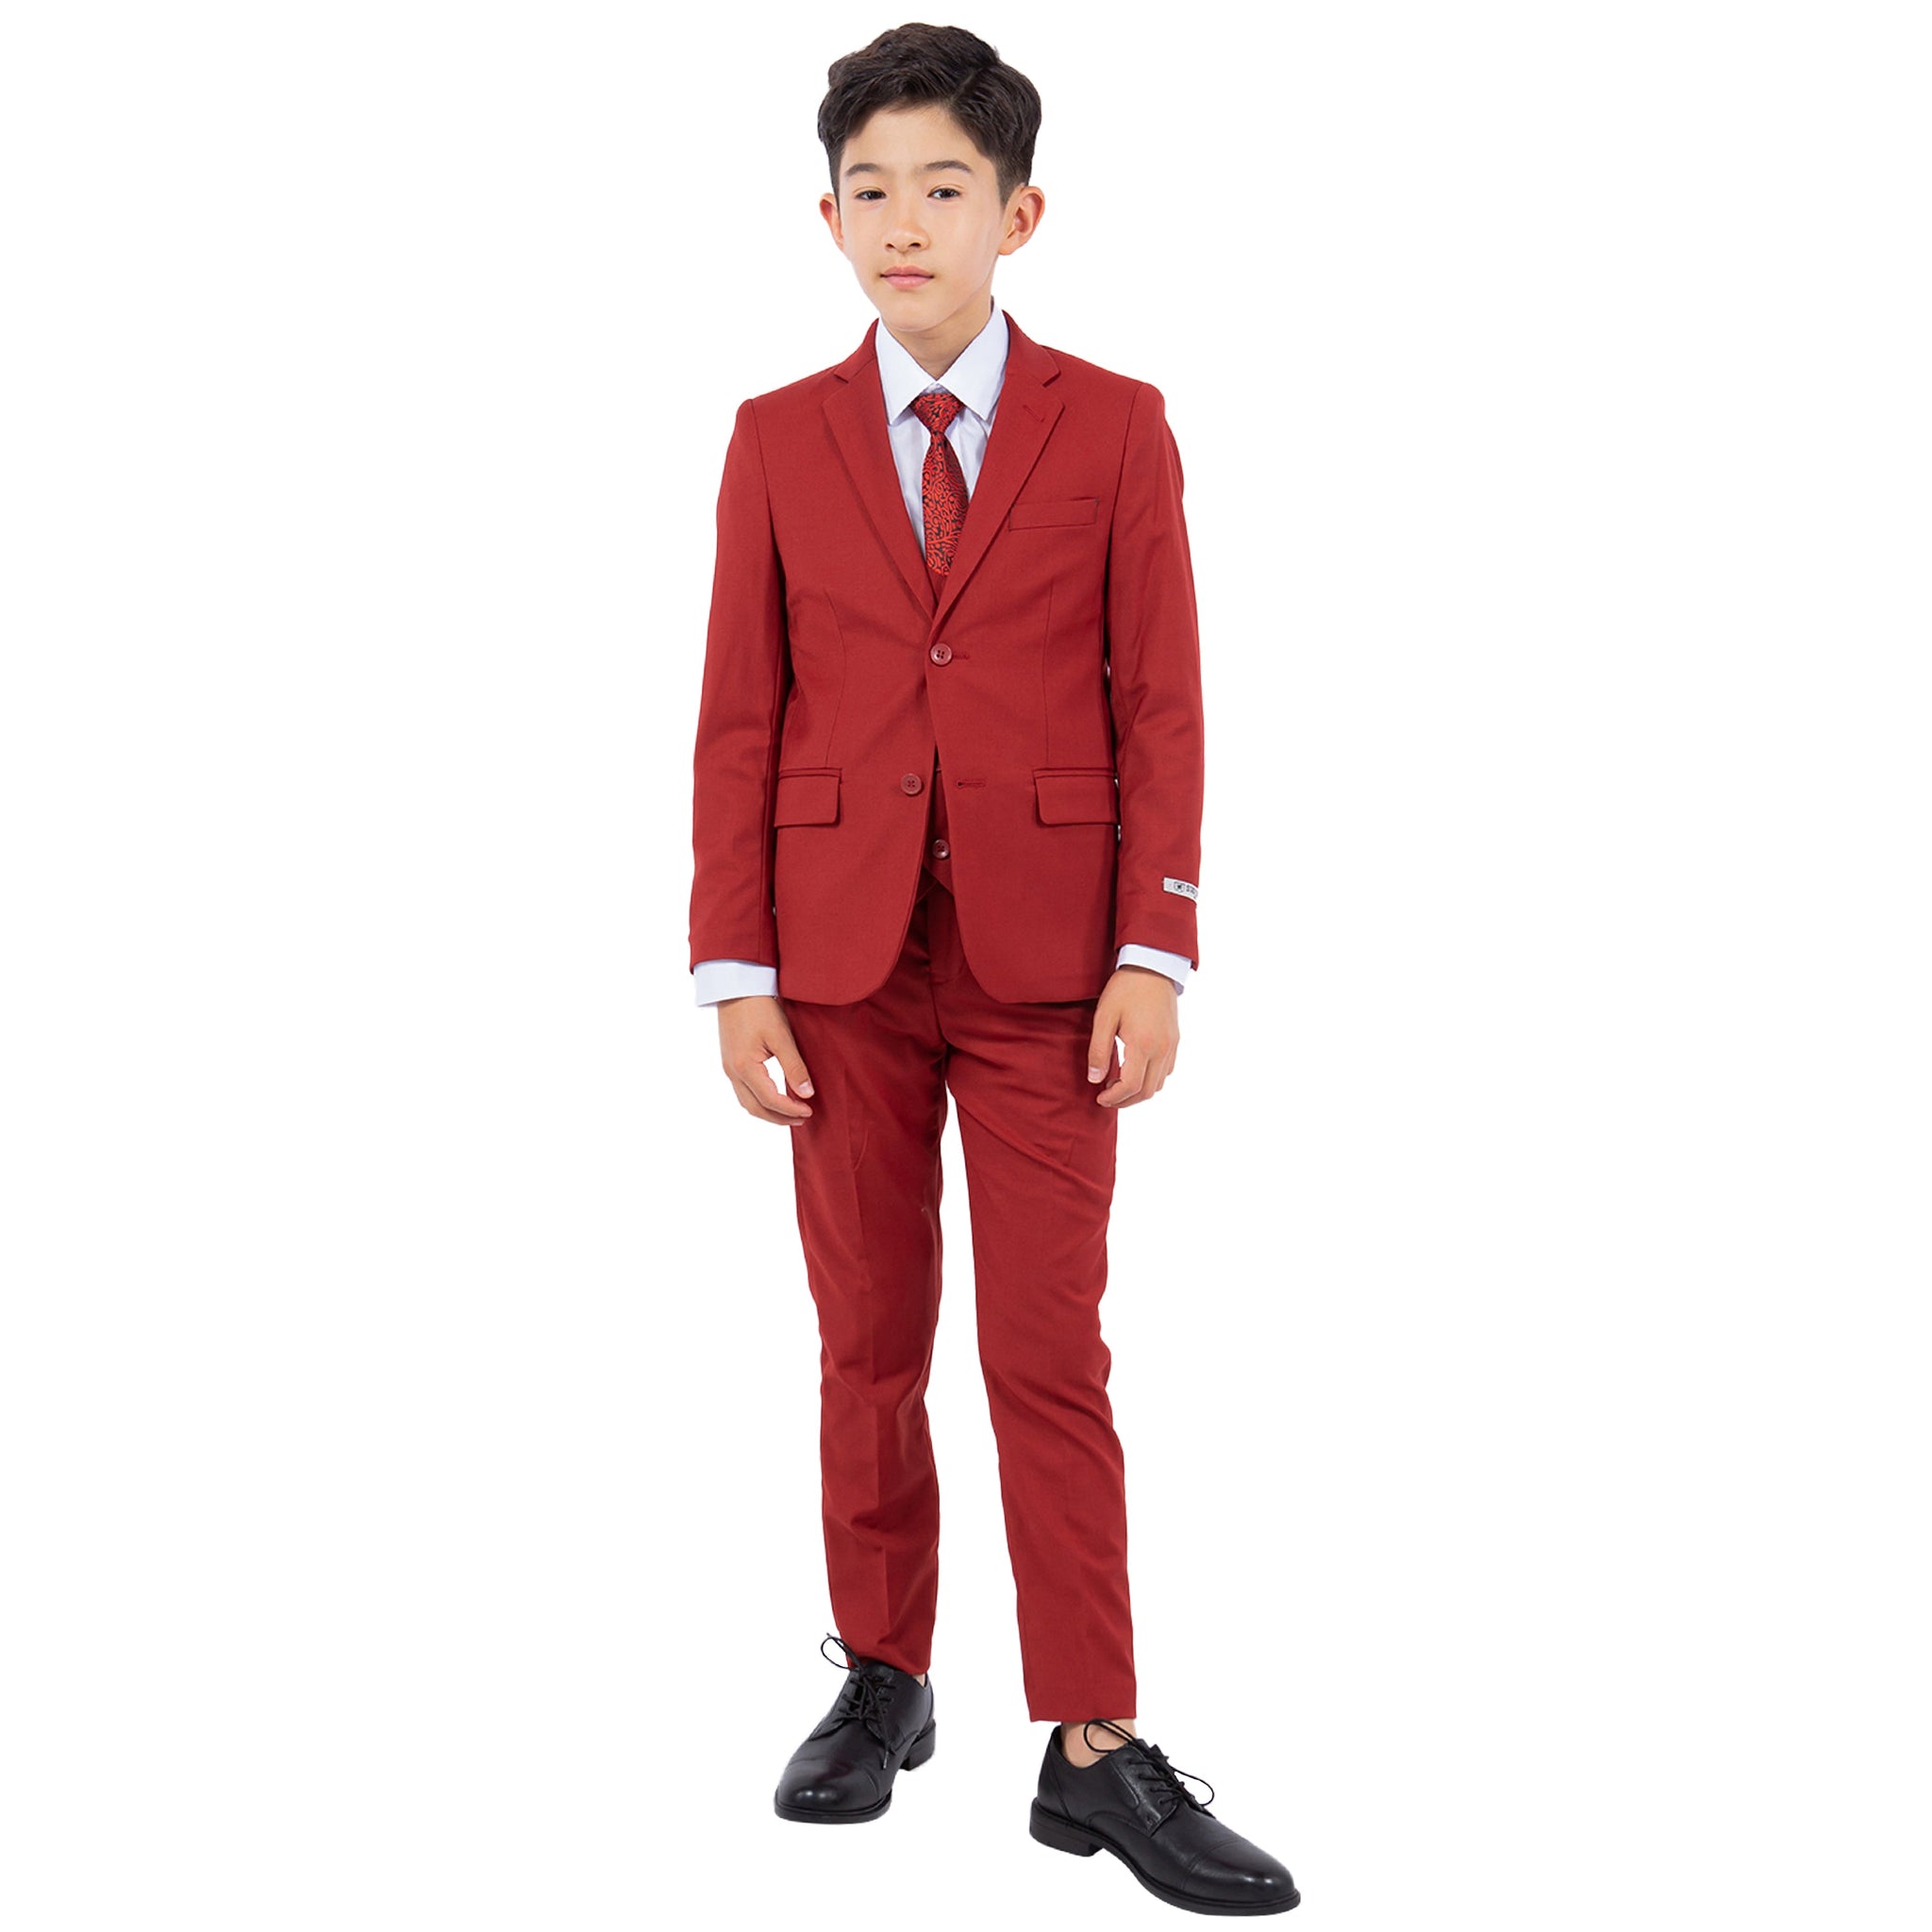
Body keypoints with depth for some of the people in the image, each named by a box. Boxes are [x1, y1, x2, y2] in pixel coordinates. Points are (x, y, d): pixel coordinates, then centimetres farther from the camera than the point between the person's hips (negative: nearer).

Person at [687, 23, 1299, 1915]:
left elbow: (1162, 707, -1)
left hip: (1045, 961, -2)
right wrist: (736, 970, -2)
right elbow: (740, 720, 4)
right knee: (868, 1342, 10)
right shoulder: (777, 440, 5)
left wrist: (1154, 956, -9)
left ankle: (1093, 1748, 7)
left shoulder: (1113, 428, 0)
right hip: (842, 957, 2)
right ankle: (882, 1677, 25)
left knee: (1053, 1356, 0)